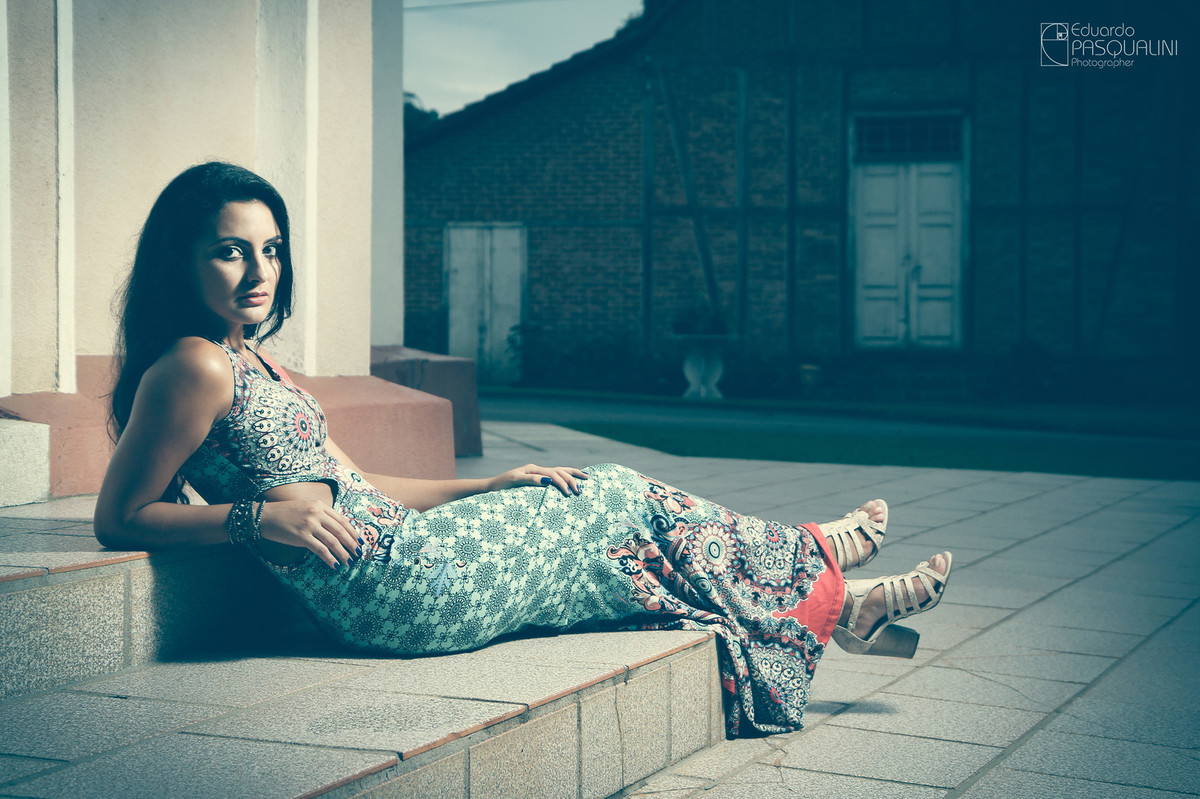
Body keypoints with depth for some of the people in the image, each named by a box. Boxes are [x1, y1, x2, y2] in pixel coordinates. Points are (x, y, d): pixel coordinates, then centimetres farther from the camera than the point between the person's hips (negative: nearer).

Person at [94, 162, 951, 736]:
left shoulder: (248, 361, 16)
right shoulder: (195, 366, -13)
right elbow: (119, 518, -12)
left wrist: (490, 488, 13)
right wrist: (257, 517, -22)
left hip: (396, 558, 9)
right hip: (396, 582, -9)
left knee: (619, 518, 11)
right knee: (621, 500, 2)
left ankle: (832, 610, 24)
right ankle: (812, 571, 22)